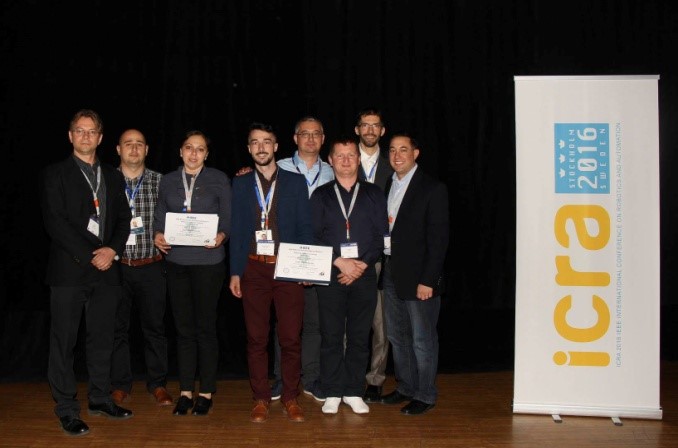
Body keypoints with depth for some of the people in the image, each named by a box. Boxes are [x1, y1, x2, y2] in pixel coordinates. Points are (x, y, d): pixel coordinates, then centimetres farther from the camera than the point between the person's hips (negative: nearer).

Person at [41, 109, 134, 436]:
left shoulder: (113, 176, 15)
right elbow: (55, 222, -9)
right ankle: (67, 410, 12)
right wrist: (89, 256, -14)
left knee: (102, 338, 12)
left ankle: (100, 398, 26)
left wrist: (112, 249, -6)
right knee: (64, 342, 2)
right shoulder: (55, 174, 1)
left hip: (105, 270, 4)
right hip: (69, 271, -4)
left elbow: (123, 219, 12)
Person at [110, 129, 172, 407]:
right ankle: (120, 385, 23)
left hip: (151, 266, 0)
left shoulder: (160, 181, 2)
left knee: (155, 326, 8)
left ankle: (157, 384, 22)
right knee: (117, 327, 9)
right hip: (116, 266, 0)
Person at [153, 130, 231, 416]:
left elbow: (228, 218, 1)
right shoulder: (168, 181, 11)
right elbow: (160, 218, 12)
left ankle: (206, 392, 15)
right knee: (183, 328, 7)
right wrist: (158, 235, -8)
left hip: (208, 261, -3)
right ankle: (185, 391, 18)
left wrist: (221, 236, -18)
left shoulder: (218, 179, 3)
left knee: (205, 326, 3)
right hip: (176, 261, 3)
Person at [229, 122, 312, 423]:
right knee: (256, 338, 5)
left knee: (291, 337, 0)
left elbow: (304, 227, 6)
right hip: (254, 268, 1)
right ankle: (261, 399, 17)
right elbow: (237, 229, 9)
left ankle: (290, 398, 15)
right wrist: (235, 271, 4)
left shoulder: (295, 182, 8)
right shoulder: (241, 184, 11)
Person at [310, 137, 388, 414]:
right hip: (330, 275, 0)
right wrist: (339, 261, -11)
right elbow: (314, 236, 1)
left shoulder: (374, 194, 9)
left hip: (364, 275, 1)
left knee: (360, 336, 5)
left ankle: (354, 392, 17)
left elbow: (381, 235, 3)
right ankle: (332, 393, 14)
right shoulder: (321, 195, 8)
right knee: (331, 336, 2)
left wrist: (362, 264, -9)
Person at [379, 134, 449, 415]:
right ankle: (405, 387, 31)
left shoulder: (432, 189, -8)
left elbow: (439, 238, -12)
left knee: (422, 339, 3)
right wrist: (382, 266, 1)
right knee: (397, 336, 16)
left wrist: (428, 280, -17)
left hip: (418, 276, -7)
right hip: (391, 273, 7)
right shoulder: (388, 186, 12)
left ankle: (425, 395, 17)